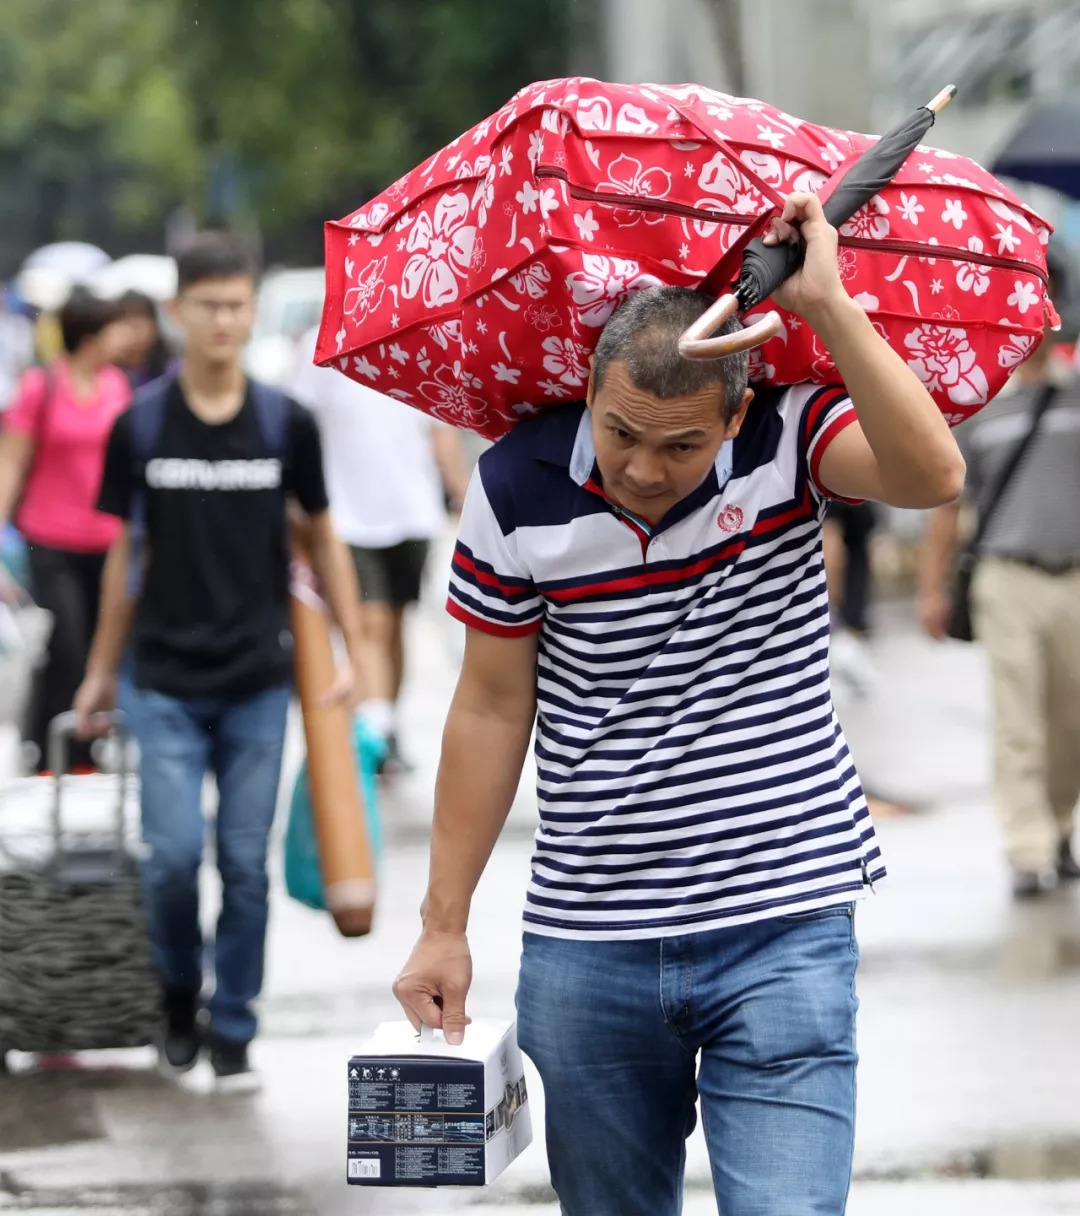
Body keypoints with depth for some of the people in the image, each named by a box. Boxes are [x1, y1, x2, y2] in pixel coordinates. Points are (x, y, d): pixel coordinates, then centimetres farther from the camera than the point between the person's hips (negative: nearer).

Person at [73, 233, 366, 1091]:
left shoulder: (287, 424, -2)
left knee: (246, 864, 3)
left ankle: (233, 1030, 16)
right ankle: (179, 991, 21)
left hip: (258, 683, 1)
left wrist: (355, 652, 4)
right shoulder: (140, 425, -2)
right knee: (175, 854, -7)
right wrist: (102, 672, 10)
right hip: (168, 683, 0)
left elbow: (323, 538, 9)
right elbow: (125, 553, 7)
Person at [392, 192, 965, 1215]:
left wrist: (825, 304, -30)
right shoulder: (518, 488, -4)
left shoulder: (787, 439, -7)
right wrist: (443, 926, 4)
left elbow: (932, 477, -27)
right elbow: (492, 710, 3)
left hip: (783, 933, -2)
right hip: (584, 951, 2)